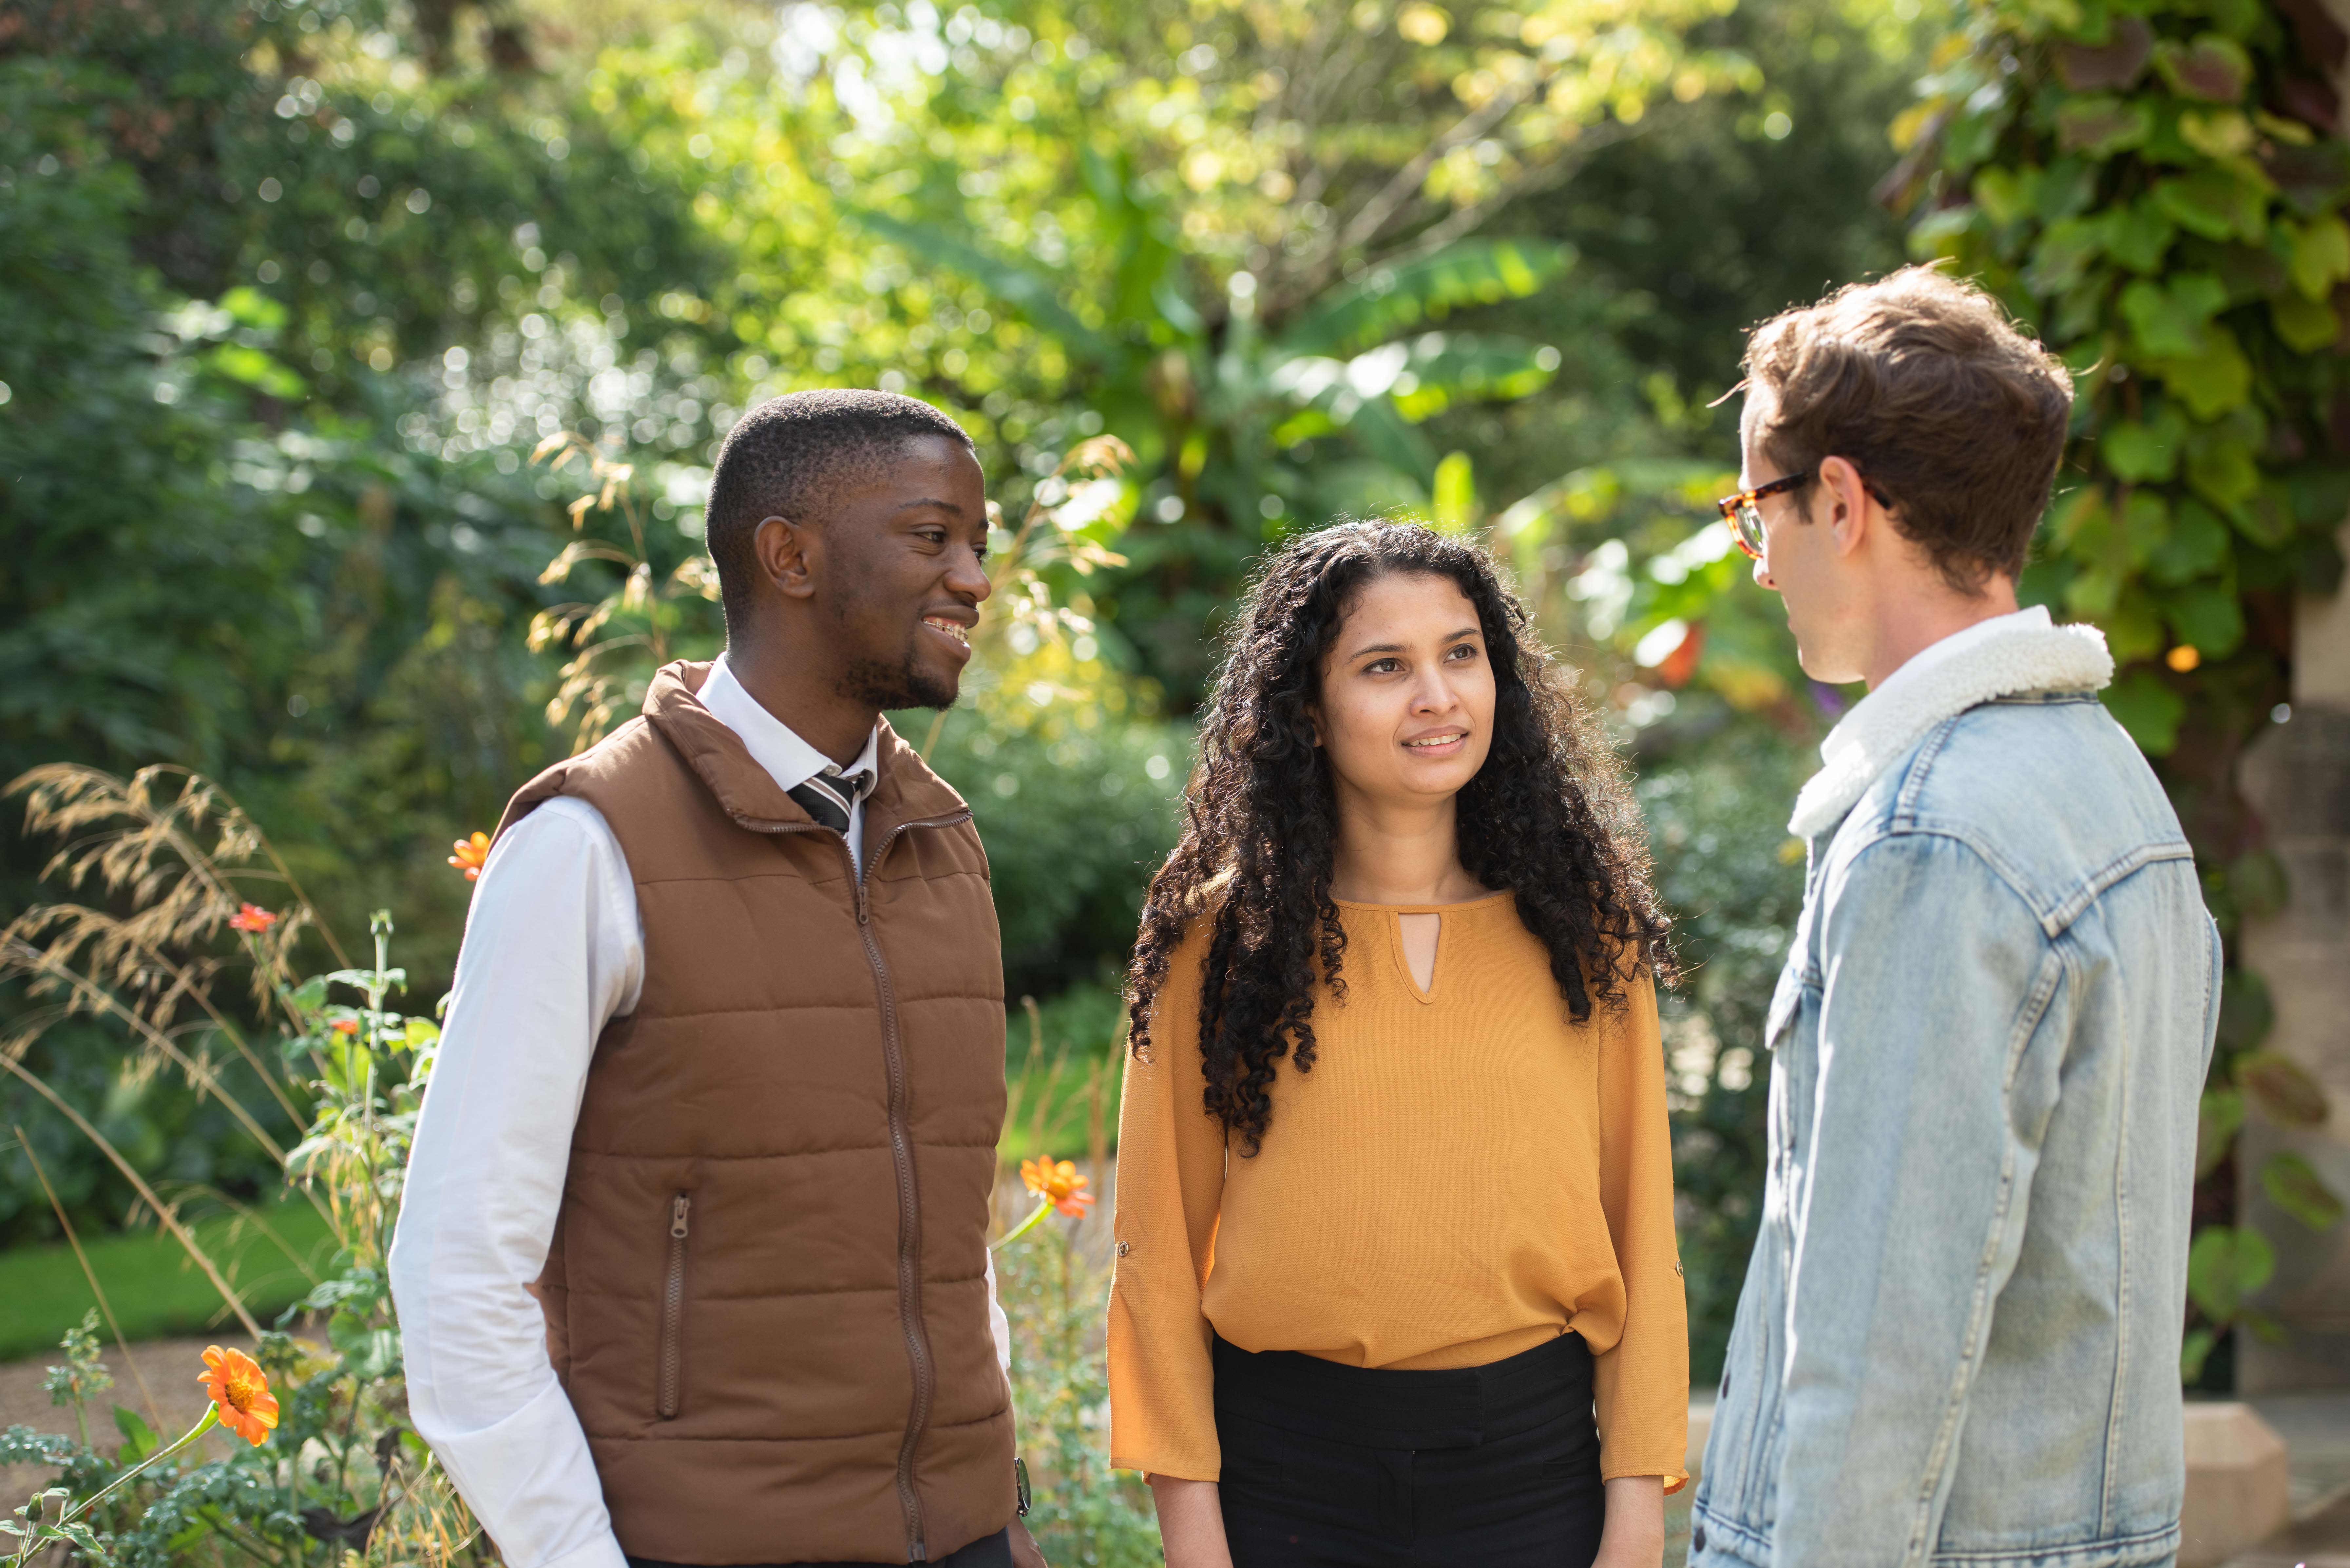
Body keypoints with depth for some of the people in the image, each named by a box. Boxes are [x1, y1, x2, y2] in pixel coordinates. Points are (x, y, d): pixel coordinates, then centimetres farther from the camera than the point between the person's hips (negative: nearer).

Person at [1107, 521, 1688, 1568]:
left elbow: (1639, 1234, 3)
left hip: (1535, 1466, 1)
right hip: (1287, 1470, -1)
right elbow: (1161, 1247, 0)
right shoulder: (1219, 937, 0)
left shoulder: (1585, 930, 3)